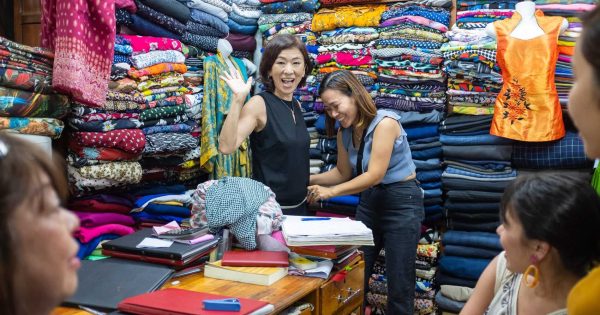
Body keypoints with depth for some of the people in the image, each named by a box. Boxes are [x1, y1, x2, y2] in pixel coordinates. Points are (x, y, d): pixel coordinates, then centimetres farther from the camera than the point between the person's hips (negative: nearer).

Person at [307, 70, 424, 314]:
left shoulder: (385, 122, -19)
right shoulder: (344, 132, 3)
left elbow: (375, 175, -23)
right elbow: (343, 173, 12)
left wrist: (330, 192, -26)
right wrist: (309, 179, -1)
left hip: (402, 203, -7)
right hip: (369, 202, 7)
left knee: (399, 286, 0)